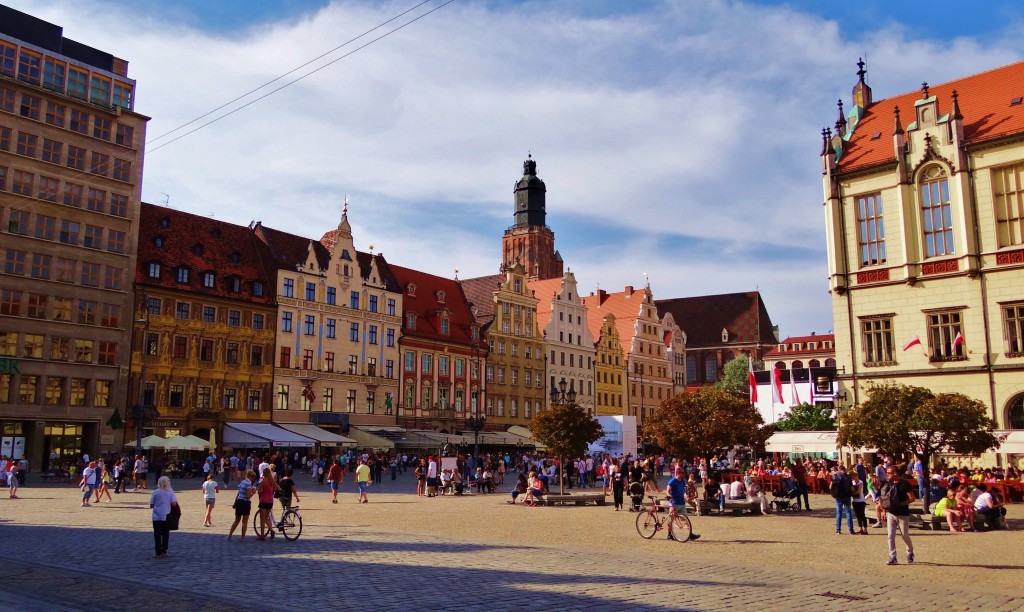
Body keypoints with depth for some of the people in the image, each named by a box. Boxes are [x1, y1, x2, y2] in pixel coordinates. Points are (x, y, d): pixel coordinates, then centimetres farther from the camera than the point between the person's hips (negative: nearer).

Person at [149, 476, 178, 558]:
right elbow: (174, 503, -12)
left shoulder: (156, 492, -6)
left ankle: (158, 553, 2)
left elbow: (151, 505, -4)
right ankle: (164, 551, 18)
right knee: (165, 534, 13)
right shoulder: (170, 491, -5)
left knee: (157, 535, 4)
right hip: (167, 517, 1)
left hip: (157, 517, -1)